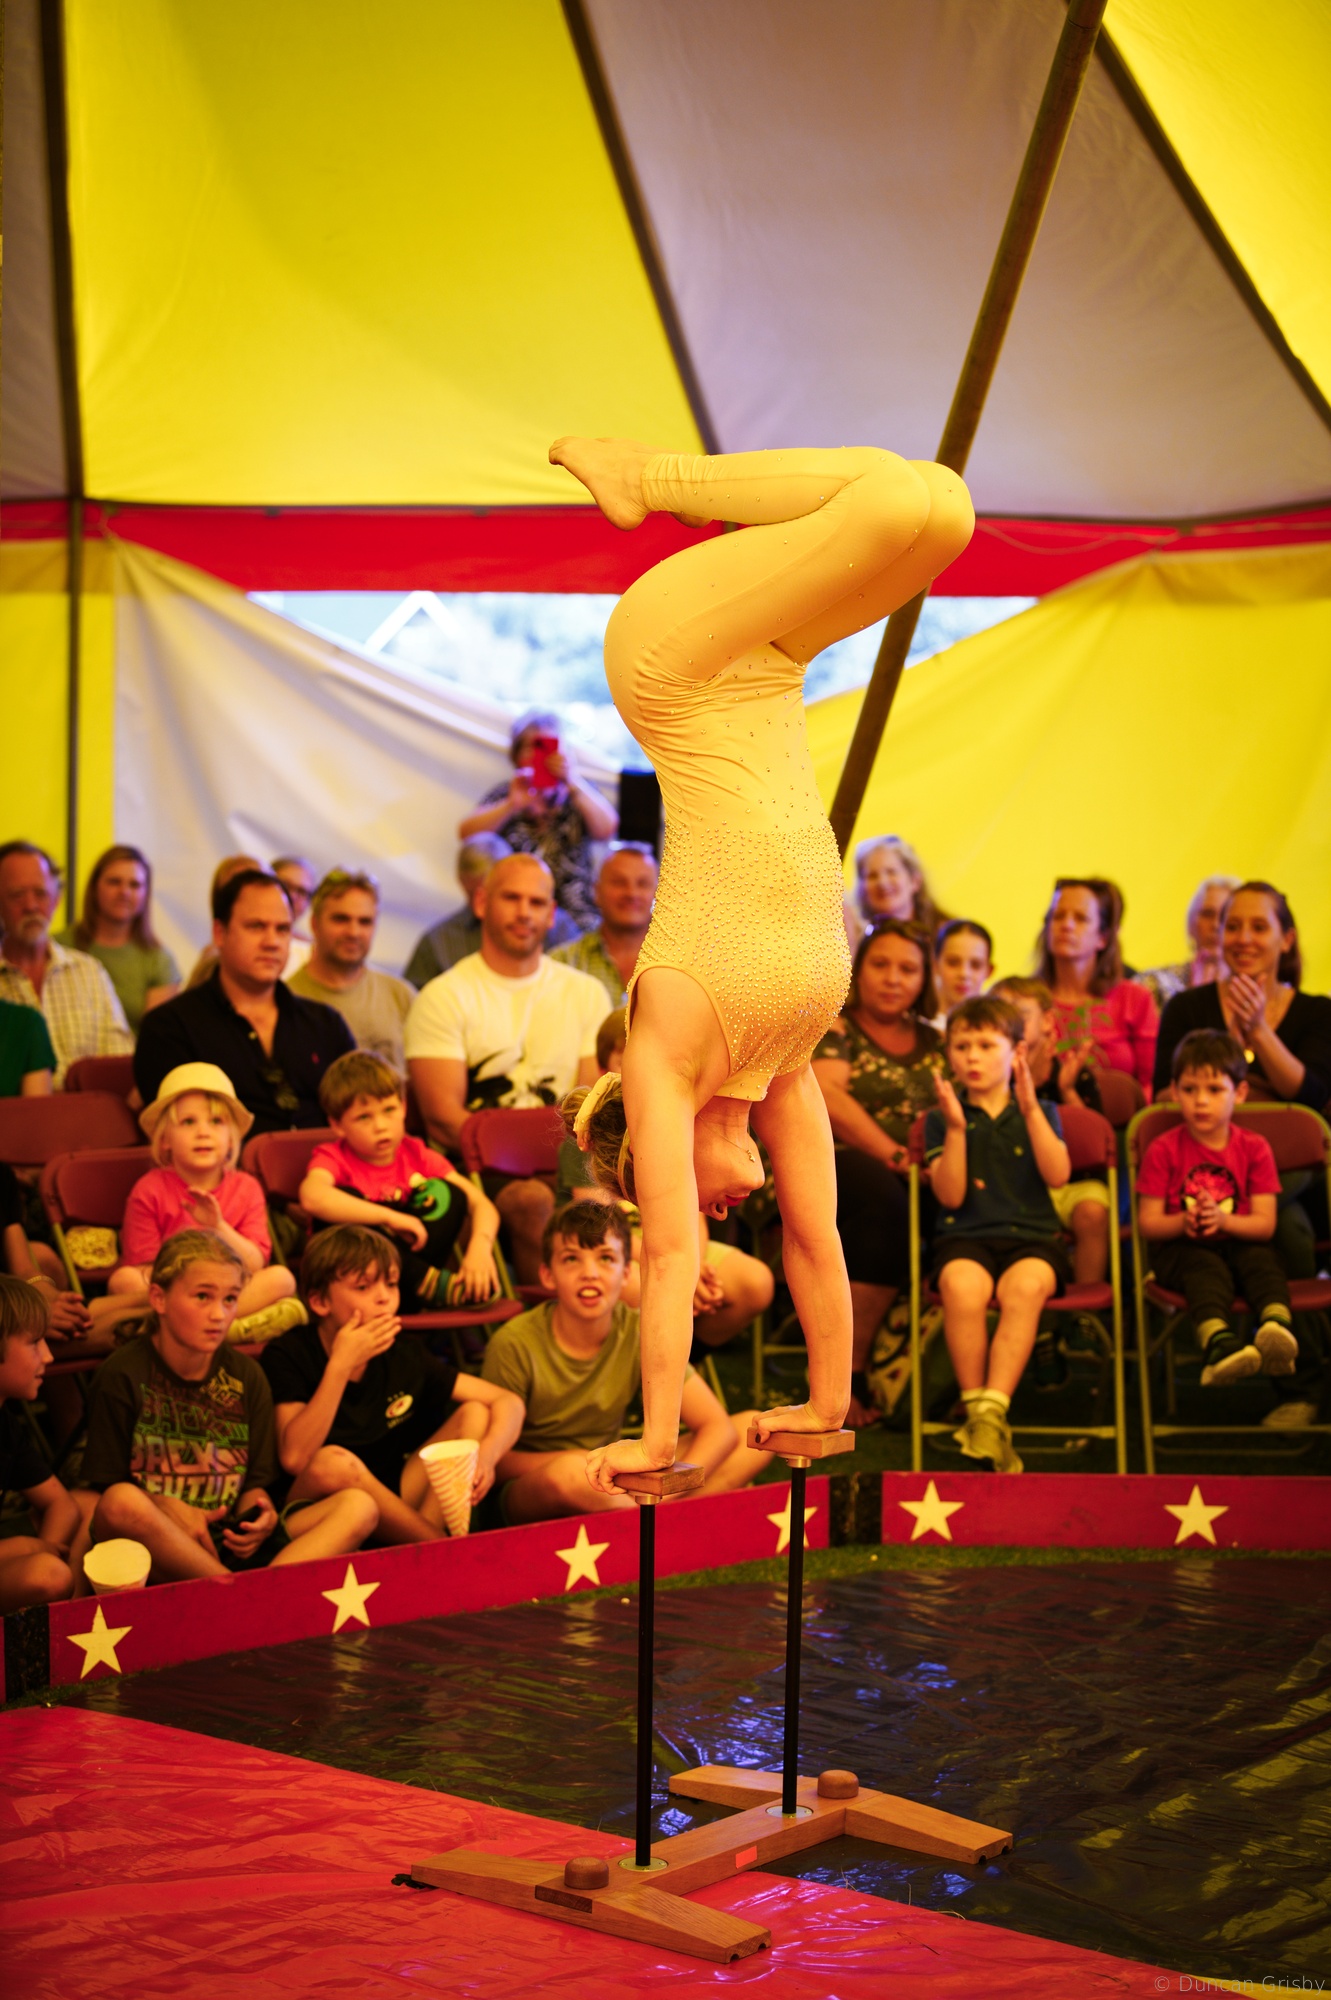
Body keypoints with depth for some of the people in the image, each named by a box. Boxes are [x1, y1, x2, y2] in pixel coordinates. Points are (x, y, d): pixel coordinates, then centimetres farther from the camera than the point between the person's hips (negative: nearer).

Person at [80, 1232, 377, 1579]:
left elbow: (255, 1482, 13)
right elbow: (106, 1491, -1)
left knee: (359, 1508, -16)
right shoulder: (122, 1376, -1)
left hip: (231, 1544, 4)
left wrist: (261, 1516, -11)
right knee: (122, 1502, -39)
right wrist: (165, 1506, -20)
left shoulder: (246, 1377, 11)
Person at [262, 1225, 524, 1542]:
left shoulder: (402, 1355, 0)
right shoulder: (288, 1355, -11)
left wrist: (487, 1455, -23)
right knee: (332, 1462, -36)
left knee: (475, 1415, -6)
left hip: (389, 1499, 5)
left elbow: (508, 1403, -1)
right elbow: (295, 1458, -26)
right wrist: (341, 1364, -27)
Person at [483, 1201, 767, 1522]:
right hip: (530, 1491, -5)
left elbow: (718, 1427, -11)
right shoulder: (513, 1345, -16)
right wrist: (576, 1461, -29)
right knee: (570, 1471, -42)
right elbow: (495, 1462, -12)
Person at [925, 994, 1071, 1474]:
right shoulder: (942, 1119, 11)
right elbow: (950, 1196, -2)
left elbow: (1057, 1175, -6)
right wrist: (956, 1128, -12)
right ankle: (974, 1409, -24)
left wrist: (1031, 1110, -13)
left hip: (1032, 1238, 0)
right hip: (965, 1239, 0)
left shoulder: (1039, 1113, 13)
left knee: (1026, 1286, -35)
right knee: (962, 1285, -35)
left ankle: (994, 1411, -35)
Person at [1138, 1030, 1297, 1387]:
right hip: (1181, 1248, -2)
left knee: (1262, 1260, -31)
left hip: (1238, 1243, 2)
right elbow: (1147, 1222, -2)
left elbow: (1265, 1224, -2)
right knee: (1207, 1268, -35)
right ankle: (1217, 1344, -61)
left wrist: (1223, 1220, -22)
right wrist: (1182, 1222, -24)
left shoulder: (1253, 1148, 4)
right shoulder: (1163, 1150, 1)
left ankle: (1278, 1326, -59)